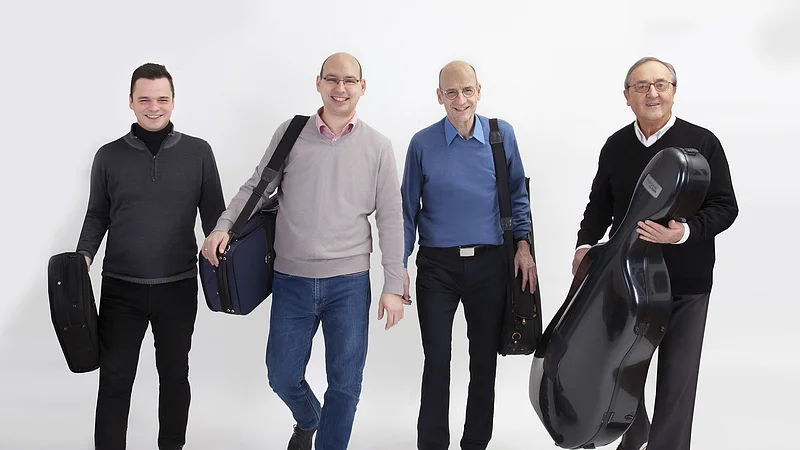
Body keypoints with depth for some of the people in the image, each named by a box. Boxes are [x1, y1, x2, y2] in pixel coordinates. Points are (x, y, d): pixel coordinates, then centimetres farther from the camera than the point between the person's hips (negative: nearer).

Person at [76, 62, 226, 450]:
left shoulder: (198, 152, 0)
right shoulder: (109, 156, 2)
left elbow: (213, 214, 5)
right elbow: (97, 214, 10)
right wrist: (84, 254, -5)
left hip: (179, 287, 0)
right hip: (121, 287, 0)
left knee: (174, 374, 13)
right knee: (115, 379, 3)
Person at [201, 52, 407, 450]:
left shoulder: (377, 147, 0)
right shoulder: (291, 133, 1)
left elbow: (390, 220, 1)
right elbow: (256, 188, 5)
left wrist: (393, 286, -2)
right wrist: (223, 227, -12)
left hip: (349, 283, -1)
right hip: (292, 281, 1)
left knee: (346, 384, 5)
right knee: (282, 375, 11)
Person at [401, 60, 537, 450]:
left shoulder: (502, 134, -1)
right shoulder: (423, 143, -4)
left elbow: (517, 194, 10)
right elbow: (408, 209, 3)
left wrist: (523, 245, 1)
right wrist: (399, 267, 0)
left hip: (489, 262, 1)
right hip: (437, 264, -1)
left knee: (485, 358, 10)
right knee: (437, 360, 3)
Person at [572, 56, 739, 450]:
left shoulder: (702, 143, -6)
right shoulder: (616, 146, 6)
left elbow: (725, 207, -7)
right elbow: (600, 205, 14)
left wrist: (685, 232, -23)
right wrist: (586, 244, -3)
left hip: (685, 284, -4)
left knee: (677, 377, 1)